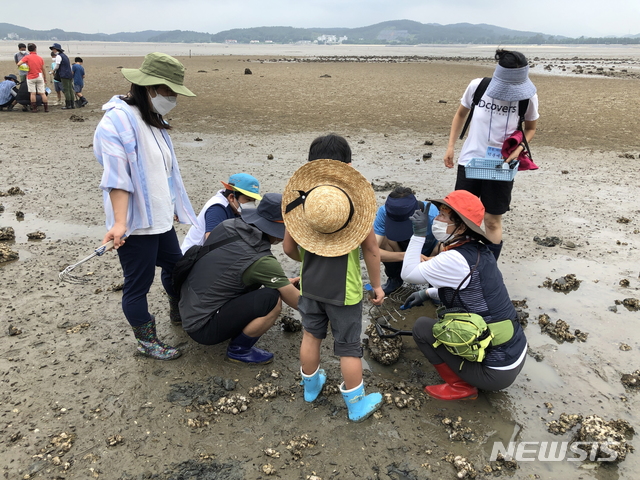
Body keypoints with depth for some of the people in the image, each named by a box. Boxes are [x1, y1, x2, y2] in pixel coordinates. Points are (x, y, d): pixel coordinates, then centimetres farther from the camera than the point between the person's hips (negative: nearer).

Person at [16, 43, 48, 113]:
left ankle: (34, 108, 2)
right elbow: (43, 70, 8)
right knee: (43, 93, 4)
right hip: (39, 76, 2)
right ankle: (46, 108, 5)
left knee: (32, 93, 2)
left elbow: (18, 64, -16)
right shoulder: (40, 58, 4)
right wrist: (45, 79, 17)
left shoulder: (27, 57, -6)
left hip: (31, 77, -2)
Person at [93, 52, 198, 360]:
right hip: (136, 224, -9)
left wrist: (173, 207, 22)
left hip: (161, 218, 10)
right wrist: (119, 223, -28)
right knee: (138, 284, 5)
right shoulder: (118, 120, -18)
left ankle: (179, 312, 48)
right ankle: (146, 341, 23)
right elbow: (117, 178, -23)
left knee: (176, 266, 24)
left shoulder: (153, 120, 11)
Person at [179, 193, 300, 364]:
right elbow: (297, 302, -14)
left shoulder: (228, 226, -3)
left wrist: (282, 281, 17)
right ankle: (239, 349, 0)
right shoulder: (261, 261, -24)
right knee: (272, 300, -22)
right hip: (203, 329, -8)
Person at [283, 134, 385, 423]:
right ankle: (356, 404, 25)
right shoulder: (356, 200, -18)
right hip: (345, 290, -3)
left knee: (311, 334, 23)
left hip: (310, 285, 4)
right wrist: (376, 285, 0)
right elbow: (371, 250, -13)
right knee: (348, 347, 10)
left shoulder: (300, 199, -8)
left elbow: (289, 248, -2)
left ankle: (311, 385, 43)